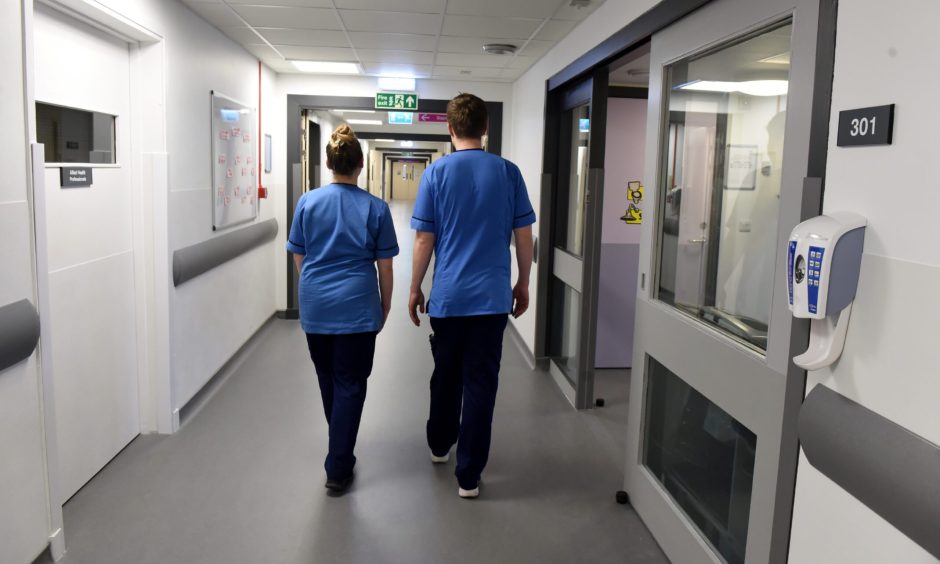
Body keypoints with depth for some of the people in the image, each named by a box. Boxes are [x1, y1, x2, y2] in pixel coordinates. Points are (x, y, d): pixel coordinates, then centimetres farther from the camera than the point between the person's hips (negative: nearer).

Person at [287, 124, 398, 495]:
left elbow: (299, 259, 6)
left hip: (315, 308, 3)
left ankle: (341, 449, 37)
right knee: (350, 385, 5)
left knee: (328, 381, 19)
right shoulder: (375, 208, -6)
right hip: (357, 308, -3)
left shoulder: (308, 202, -1)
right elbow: (384, 267, -3)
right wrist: (385, 307, 10)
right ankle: (338, 469, 8)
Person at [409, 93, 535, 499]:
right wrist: (523, 284, 14)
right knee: (481, 383, 5)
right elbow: (524, 236, 2)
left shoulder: (436, 173, -4)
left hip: (448, 296, 0)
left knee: (446, 376, 19)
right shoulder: (508, 172, -1)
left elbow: (424, 240, -4)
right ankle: (468, 475, 10)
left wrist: (415, 289, 7)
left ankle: (439, 445, 40)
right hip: (492, 296, 0)